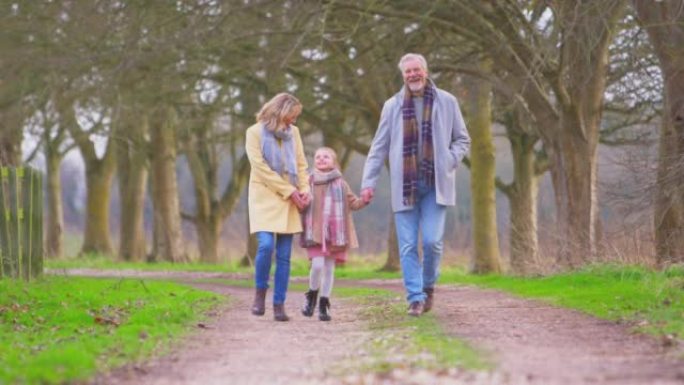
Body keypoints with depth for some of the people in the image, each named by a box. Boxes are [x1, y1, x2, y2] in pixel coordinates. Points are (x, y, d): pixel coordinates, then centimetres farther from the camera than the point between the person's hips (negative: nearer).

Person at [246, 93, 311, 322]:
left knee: (284, 255, -1)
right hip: (265, 197, -4)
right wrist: (290, 191, -13)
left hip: (289, 201, 4)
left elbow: (301, 164, 13)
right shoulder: (255, 133, -3)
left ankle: (279, 303, 4)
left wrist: (304, 189, -6)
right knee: (266, 245, -20)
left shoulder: (293, 132, 10)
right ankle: (260, 292, 2)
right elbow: (261, 168, -10)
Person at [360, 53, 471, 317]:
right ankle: (415, 298, 3)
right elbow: (379, 147, 9)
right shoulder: (393, 106, 7)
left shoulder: (446, 102, 5)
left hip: (435, 185, -1)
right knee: (407, 246, -3)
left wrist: (449, 162, -6)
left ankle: (428, 286, 16)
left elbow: (462, 140, 13)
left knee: (432, 241, -9)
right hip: (405, 186, 1)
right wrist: (368, 182, 1)